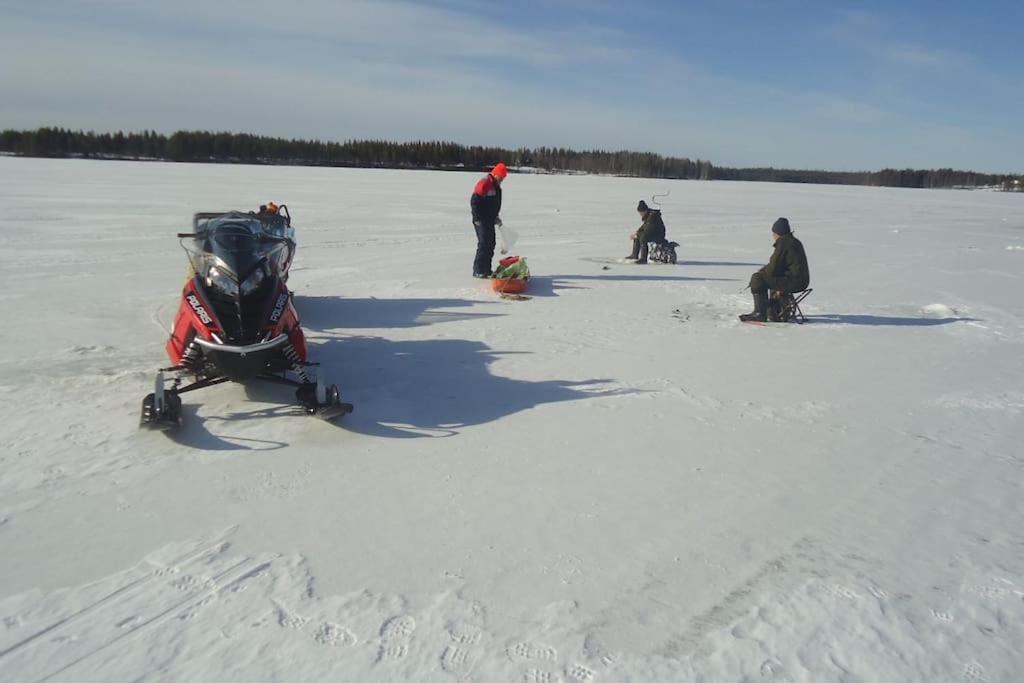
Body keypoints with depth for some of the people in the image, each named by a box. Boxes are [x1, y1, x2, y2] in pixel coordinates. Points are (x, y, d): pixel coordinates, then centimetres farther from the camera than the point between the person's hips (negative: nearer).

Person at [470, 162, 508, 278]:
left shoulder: (496, 186, 14)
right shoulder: (484, 184, -16)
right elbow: (474, 201, -20)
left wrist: (495, 217, 17)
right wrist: (477, 219, -19)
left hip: (490, 221, 9)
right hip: (481, 221, -9)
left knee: (490, 245, 11)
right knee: (483, 244, -10)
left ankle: (486, 269, 18)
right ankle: (478, 271, -5)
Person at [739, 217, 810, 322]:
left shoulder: (783, 243, -15)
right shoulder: (795, 241, 16)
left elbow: (773, 268, -16)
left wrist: (761, 272, 3)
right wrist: (763, 270, 14)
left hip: (794, 281, -10)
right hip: (802, 280, 11)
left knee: (757, 279, -11)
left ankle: (760, 314, -9)